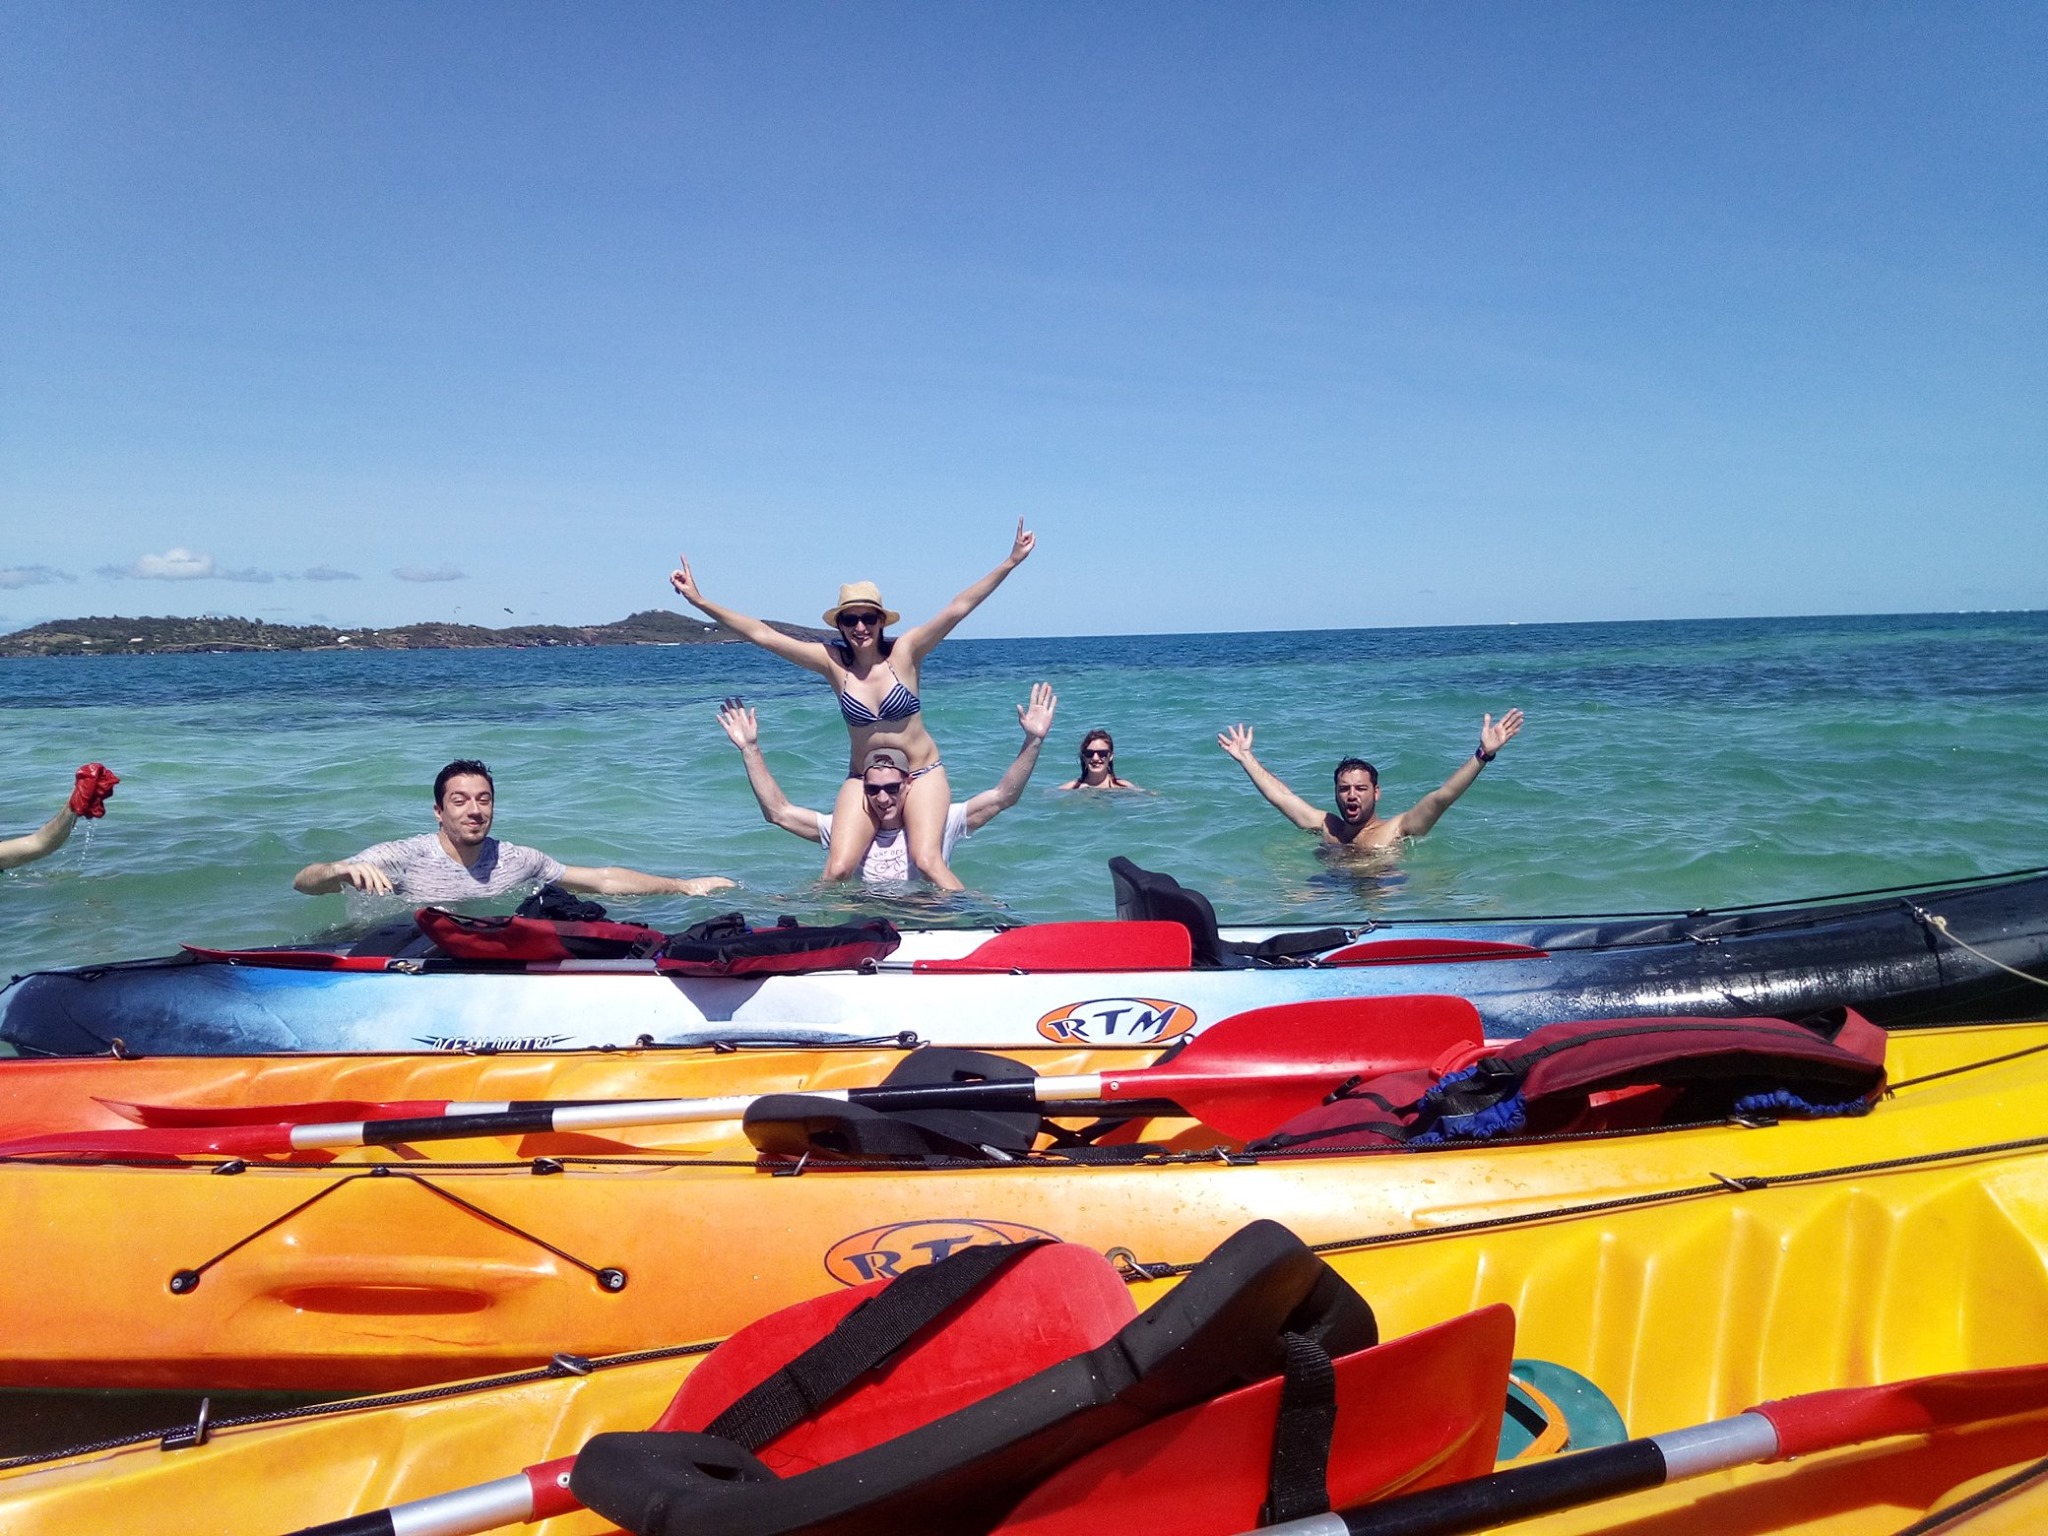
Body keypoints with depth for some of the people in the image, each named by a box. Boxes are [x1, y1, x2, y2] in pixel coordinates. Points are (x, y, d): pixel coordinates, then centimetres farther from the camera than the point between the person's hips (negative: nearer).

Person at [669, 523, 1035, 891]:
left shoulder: (904, 652, -9)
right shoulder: (832, 662, -6)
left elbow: (958, 608, -15)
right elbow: (762, 634, -6)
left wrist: (1010, 562, -21)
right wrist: (699, 601, -8)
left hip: (922, 774, -2)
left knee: (927, 861, -21)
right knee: (837, 870, -15)